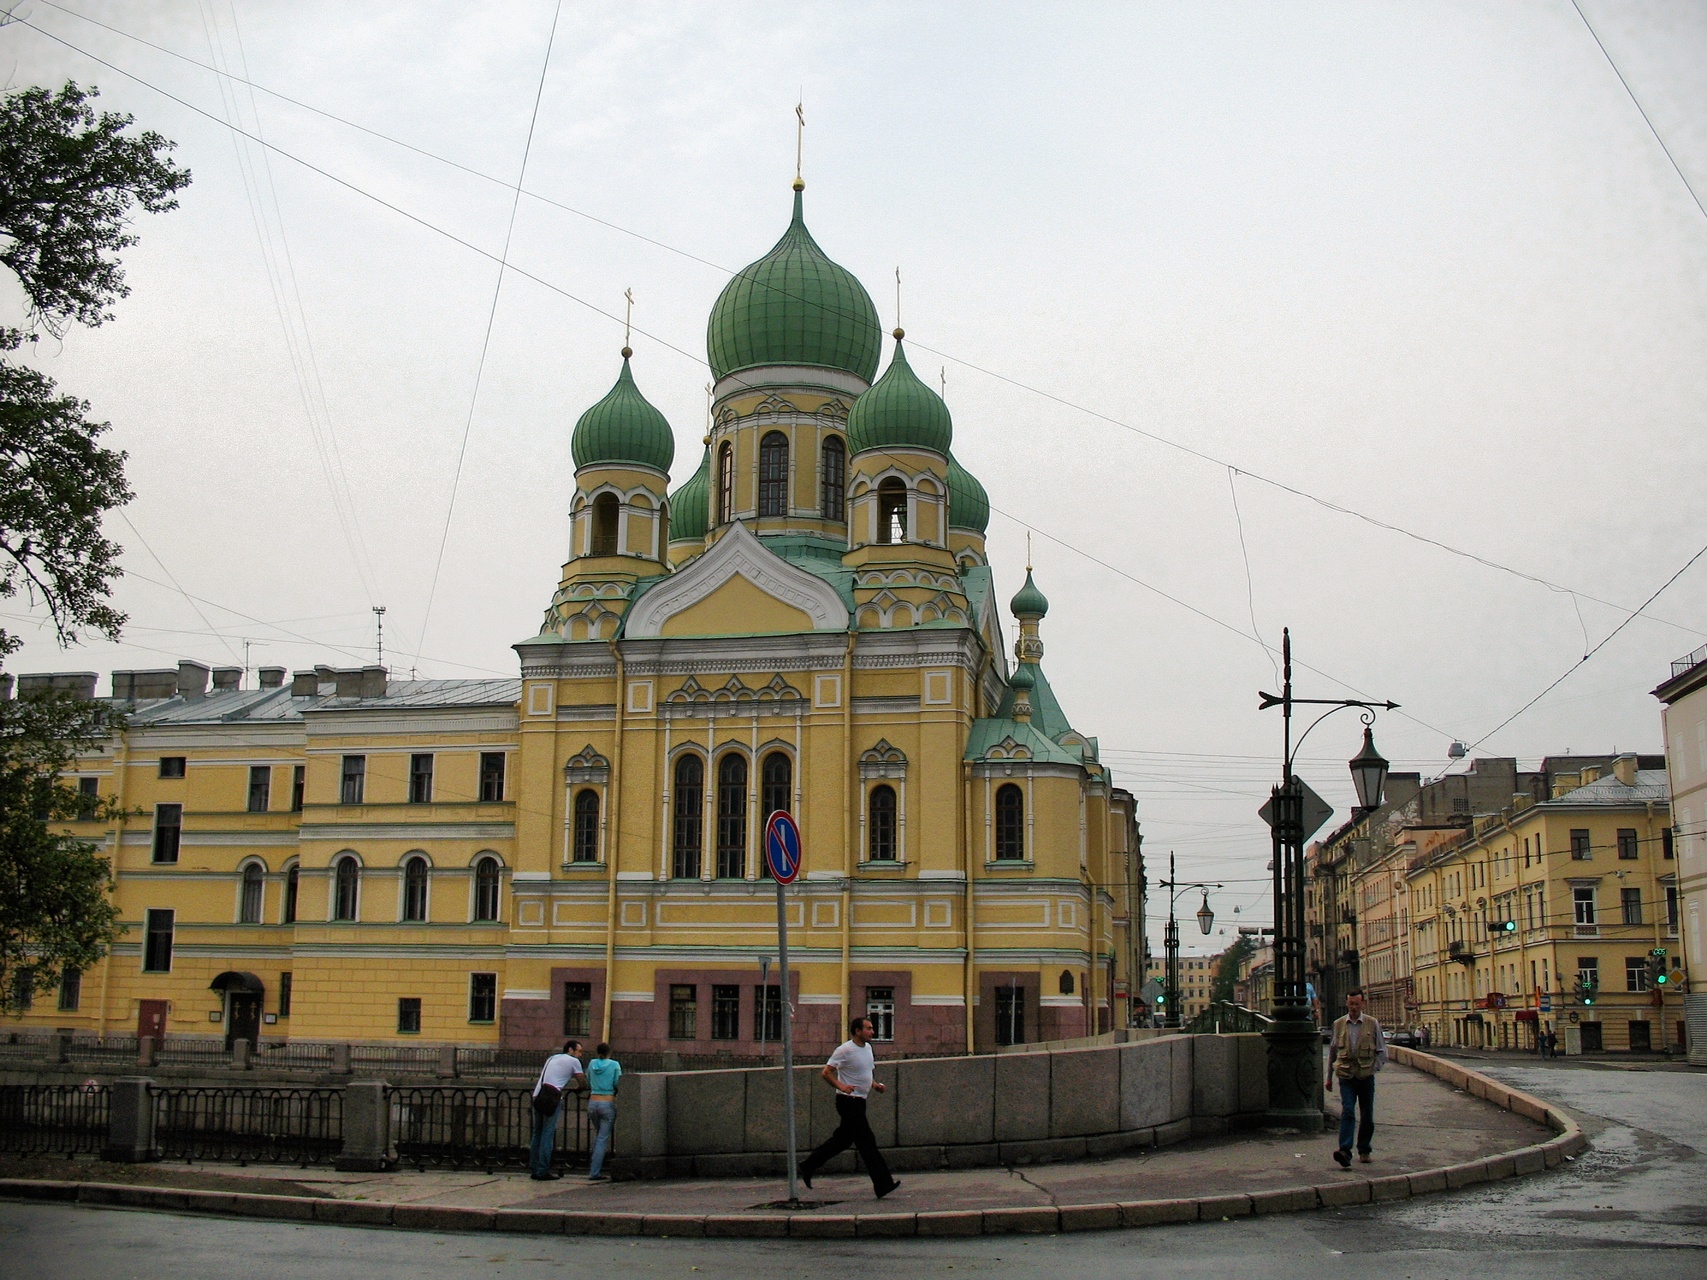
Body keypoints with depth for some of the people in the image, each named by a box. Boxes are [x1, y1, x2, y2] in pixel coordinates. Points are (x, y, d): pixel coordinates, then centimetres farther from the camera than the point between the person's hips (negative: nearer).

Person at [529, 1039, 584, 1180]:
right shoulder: (573, 1061, 6)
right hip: (552, 1098, -7)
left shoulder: (552, 1058, 25)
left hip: (538, 1097, 7)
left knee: (537, 1133, 12)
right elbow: (582, 1083, 9)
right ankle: (542, 1172, -5)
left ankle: (534, 1169, 14)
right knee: (548, 1135, -4)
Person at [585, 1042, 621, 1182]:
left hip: (593, 1103, 4)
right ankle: (594, 1172, -6)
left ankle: (595, 1165, 24)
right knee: (603, 1138, -2)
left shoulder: (592, 1063, 7)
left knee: (597, 1133, 25)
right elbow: (618, 1085, -5)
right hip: (608, 1103, -4)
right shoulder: (614, 1064, -3)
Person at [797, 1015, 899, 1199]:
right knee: (867, 1143, -9)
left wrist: (875, 1085, 8)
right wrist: (841, 1086, -29)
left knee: (842, 1140, 16)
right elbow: (826, 1072, -16)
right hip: (848, 1101, -9)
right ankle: (883, 1185, -7)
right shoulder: (845, 1050, -15)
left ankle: (807, 1167, 27)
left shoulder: (867, 1048, 12)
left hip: (859, 1101, 9)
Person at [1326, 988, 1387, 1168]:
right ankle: (1345, 1151, -25)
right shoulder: (1339, 1024, 6)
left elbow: (1382, 1051, 7)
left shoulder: (1372, 1024, 3)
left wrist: (1374, 1068, -8)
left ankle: (1364, 1150, 26)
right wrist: (1329, 1076, 19)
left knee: (1367, 1116, 9)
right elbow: (1332, 1050, 17)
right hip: (1346, 1076, -1)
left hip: (1366, 1076, 1)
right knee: (1347, 1112, -16)